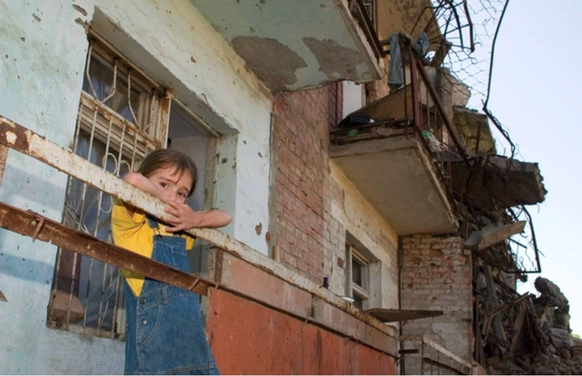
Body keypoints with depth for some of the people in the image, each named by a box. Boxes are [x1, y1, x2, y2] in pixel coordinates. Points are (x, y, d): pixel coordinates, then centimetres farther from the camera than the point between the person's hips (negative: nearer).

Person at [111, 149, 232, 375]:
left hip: (192, 339, 7)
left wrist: (195, 220, 5)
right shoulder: (130, 224, 0)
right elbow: (133, 180, -19)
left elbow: (224, 217, 26)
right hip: (154, 345, -7)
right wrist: (164, 197, -1)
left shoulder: (179, 232, 18)